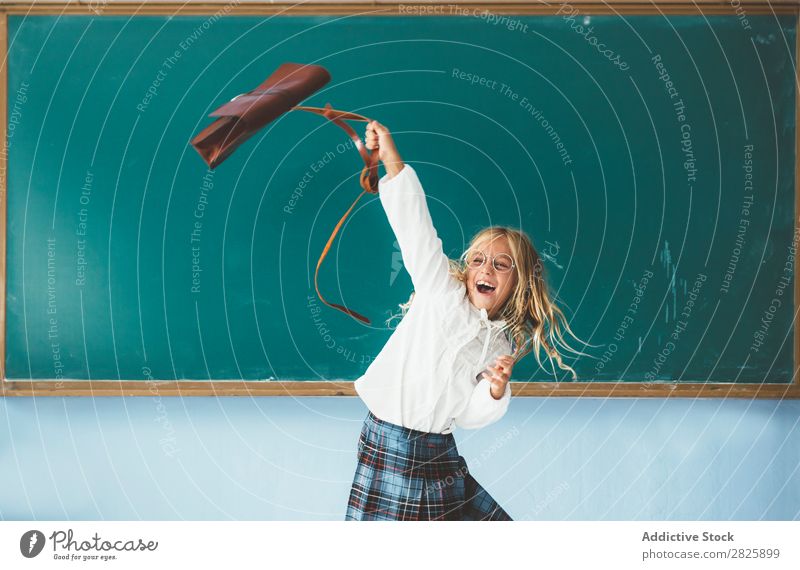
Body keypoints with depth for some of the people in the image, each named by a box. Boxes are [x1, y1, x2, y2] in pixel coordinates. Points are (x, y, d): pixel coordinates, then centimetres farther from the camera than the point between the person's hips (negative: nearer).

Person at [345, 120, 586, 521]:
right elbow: (416, 229, -15)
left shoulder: (501, 346, 5)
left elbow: (468, 416, 5)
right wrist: (391, 159, -24)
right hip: (387, 443, -4)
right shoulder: (442, 294, -5)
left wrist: (496, 390, -15)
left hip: (437, 454, 5)